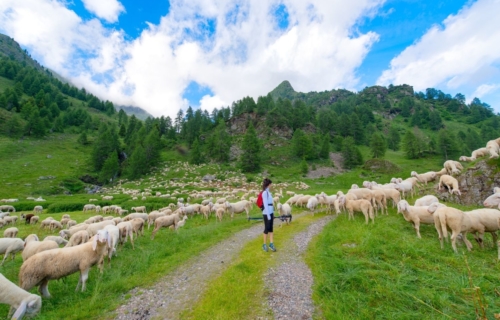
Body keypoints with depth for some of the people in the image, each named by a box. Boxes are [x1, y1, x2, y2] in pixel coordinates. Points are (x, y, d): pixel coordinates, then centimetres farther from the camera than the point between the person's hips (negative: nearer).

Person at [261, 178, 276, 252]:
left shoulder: (268, 192, 10)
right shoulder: (264, 193, -16)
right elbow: (265, 204, -17)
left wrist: (272, 213, 13)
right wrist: (268, 215, -17)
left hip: (271, 212, 8)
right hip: (266, 213, -8)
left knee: (271, 228, 12)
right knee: (267, 228, 3)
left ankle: (271, 244, 21)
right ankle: (264, 244, 18)